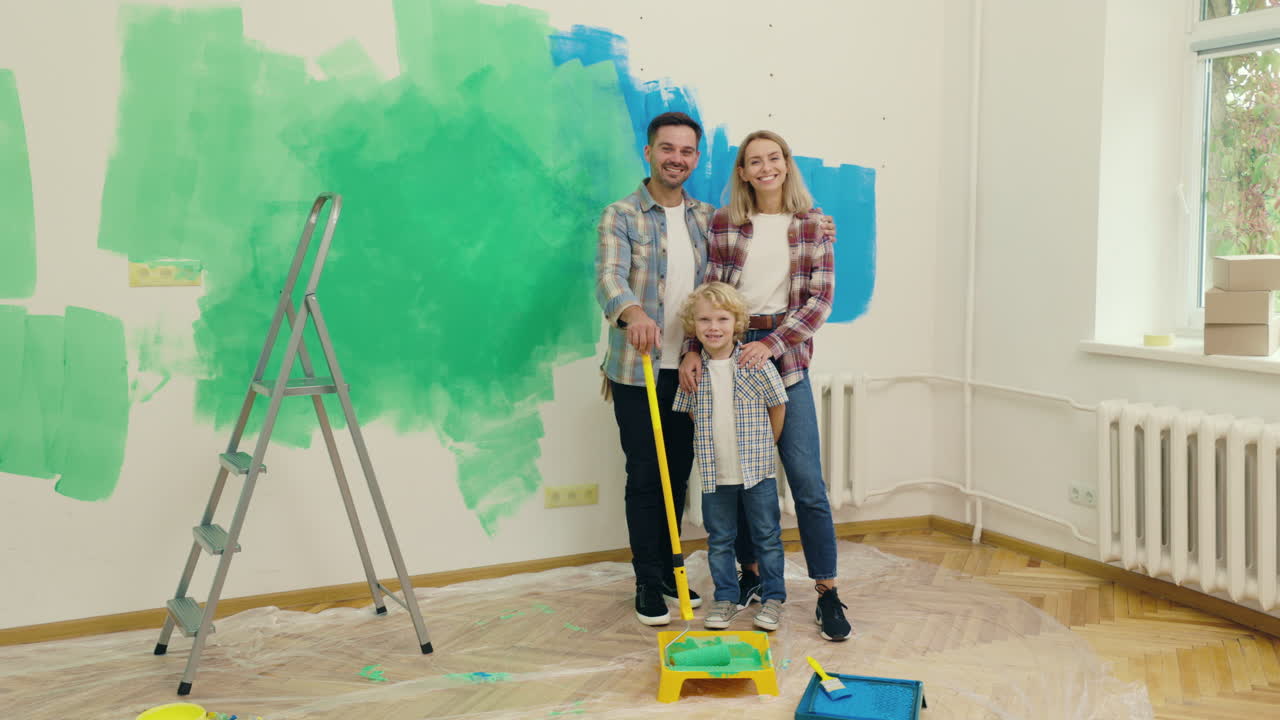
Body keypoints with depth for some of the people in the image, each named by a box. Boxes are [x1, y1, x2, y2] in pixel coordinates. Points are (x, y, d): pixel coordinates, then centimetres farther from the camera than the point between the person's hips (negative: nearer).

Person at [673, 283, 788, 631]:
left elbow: (778, 404, 0)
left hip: (757, 471, -2)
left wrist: (764, 445, 4)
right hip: (715, 474, 3)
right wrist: (714, 445, 6)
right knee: (719, 540, 13)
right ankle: (725, 598, 27)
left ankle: (773, 598, 23)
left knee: (767, 537, 9)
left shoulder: (756, 363, -10)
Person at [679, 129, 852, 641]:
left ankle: (827, 593, 6)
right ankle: (750, 575, 26)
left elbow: (820, 297, -3)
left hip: (784, 358, -1)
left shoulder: (811, 225, 3)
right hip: (728, 353, 2)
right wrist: (693, 350, -8)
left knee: (807, 482, -4)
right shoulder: (723, 223, 6)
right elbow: (710, 292, 5)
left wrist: (772, 344, -15)